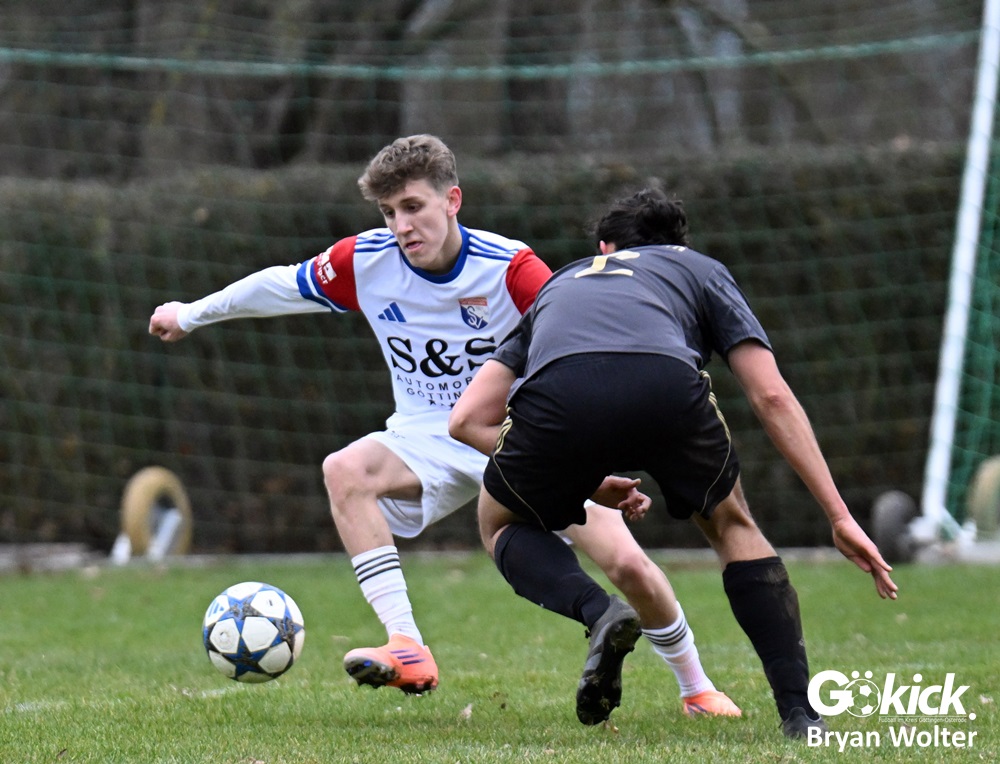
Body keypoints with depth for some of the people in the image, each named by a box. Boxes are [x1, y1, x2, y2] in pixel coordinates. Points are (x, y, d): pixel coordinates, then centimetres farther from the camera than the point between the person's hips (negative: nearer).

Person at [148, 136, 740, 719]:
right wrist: (190, 315, 21)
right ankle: (408, 651, -35)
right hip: (429, 440, 3)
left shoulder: (511, 269, -20)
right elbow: (282, 285, 9)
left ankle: (697, 688, 11)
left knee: (628, 565, -16)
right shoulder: (366, 261, -10)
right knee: (345, 471, -30)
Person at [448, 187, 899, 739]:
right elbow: (772, 397, 23)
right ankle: (799, 711, 15)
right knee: (732, 524, 29)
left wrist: (581, 480, 40)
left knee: (500, 523, 31)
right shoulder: (700, 269, 37)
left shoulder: (559, 285, 43)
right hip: (667, 387, 0)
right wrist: (840, 517, 24)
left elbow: (466, 419, 35)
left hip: (556, 395, 0)